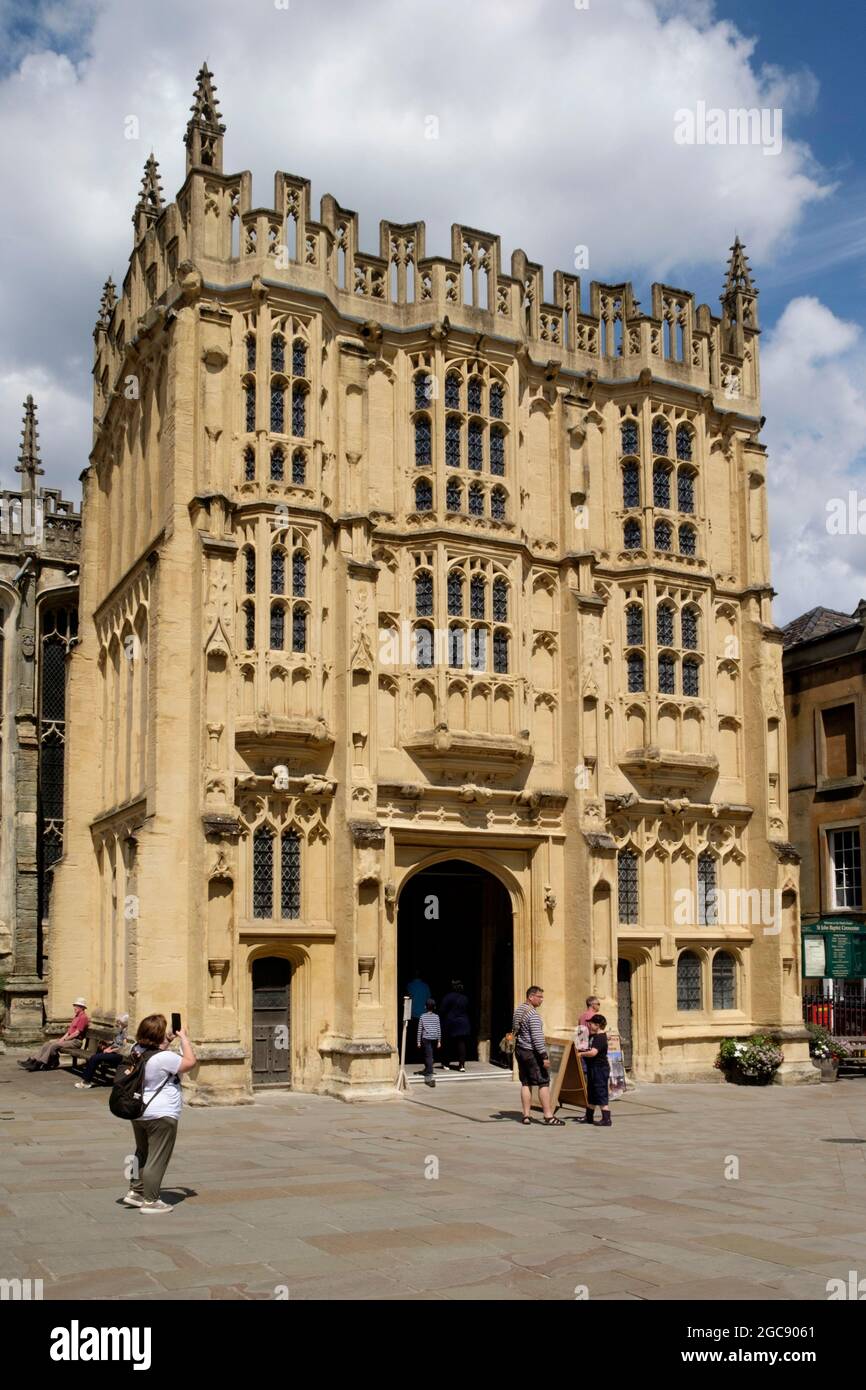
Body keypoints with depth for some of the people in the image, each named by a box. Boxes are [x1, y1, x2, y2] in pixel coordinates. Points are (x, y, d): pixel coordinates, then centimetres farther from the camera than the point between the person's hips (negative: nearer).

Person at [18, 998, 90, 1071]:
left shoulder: (83, 1017, -11)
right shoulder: (76, 1017, 22)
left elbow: (77, 1033, -16)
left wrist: (64, 1039, -12)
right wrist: (62, 1038, 4)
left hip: (76, 1041, -10)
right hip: (70, 1039, 10)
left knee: (54, 1045, -25)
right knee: (48, 1044, -4)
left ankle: (39, 1064, -24)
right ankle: (33, 1060, -13)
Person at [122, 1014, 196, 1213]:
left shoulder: (138, 1051, 2)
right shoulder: (165, 1058, -24)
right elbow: (190, 1062, -12)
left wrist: (167, 1042, 13)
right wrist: (184, 1038, -4)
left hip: (138, 1113, 9)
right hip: (161, 1115, -9)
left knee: (142, 1153, 23)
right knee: (157, 1158, 1)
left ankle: (135, 1192, 27)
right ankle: (150, 1201, 5)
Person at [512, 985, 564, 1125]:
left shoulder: (518, 1010, 11)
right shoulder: (533, 1014, -18)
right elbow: (537, 1037, -23)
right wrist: (544, 1056, -21)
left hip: (519, 1050, 9)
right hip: (532, 1052, -9)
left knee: (525, 1083, 11)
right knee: (544, 1083, -3)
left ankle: (526, 1116, 10)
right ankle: (548, 1116, -2)